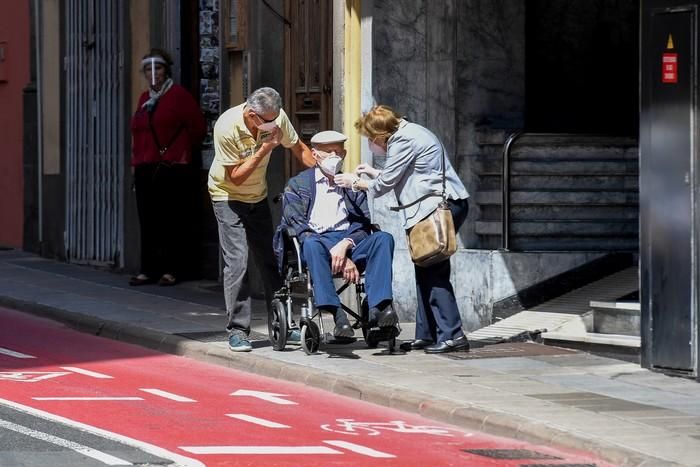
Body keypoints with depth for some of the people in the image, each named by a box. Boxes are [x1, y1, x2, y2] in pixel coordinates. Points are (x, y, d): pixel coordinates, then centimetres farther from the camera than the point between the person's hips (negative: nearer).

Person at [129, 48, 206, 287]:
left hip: (174, 170, -6)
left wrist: (181, 151, 6)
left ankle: (172, 270, -1)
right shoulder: (145, 99, 16)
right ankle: (149, 269, 8)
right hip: (146, 169, 6)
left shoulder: (178, 95, -3)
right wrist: (136, 161, 13)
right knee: (148, 222, 5)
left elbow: (198, 128, -2)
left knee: (173, 221, -4)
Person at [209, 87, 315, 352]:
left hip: (258, 196, 5)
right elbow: (236, 177, -25)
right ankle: (237, 331, -10)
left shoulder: (277, 118, -17)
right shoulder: (226, 128, -30)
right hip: (228, 196, -5)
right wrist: (263, 150, -33)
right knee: (237, 261, -14)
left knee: (270, 260, 8)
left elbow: (299, 149, 0)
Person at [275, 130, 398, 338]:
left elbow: (363, 224, 10)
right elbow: (299, 227, -1)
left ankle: (377, 307, -41)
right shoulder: (297, 185, 13)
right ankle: (337, 314, -47)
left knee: (383, 238, -26)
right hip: (317, 240, -3)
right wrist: (341, 259, -14)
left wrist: (345, 245, -15)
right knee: (311, 244, -39)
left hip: (349, 243, 3)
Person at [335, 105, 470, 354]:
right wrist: (374, 172, 34)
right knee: (426, 271, 11)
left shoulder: (403, 141, -10)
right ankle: (426, 335, 13)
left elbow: (384, 185, -6)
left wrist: (355, 182, 10)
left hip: (439, 207, -11)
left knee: (433, 272, -11)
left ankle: (451, 335, -15)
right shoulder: (409, 133, 20)